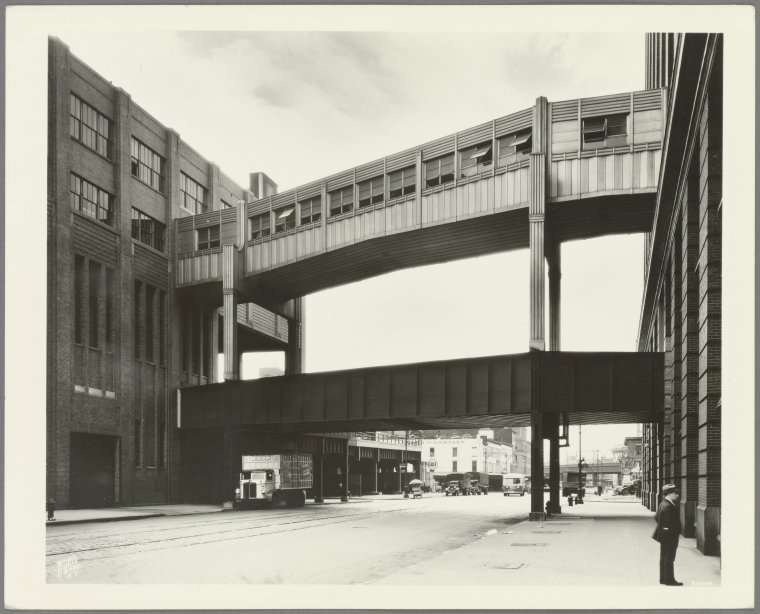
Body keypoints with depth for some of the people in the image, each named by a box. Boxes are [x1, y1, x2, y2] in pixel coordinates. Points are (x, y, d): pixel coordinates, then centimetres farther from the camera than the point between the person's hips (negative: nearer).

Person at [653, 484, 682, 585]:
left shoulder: (662, 504, 7)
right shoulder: (668, 506, -23)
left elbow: (656, 517, 14)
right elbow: (671, 522, -23)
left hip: (663, 535, 10)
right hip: (670, 535, -10)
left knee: (664, 557, 16)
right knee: (669, 558, -1)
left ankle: (663, 578, 24)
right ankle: (669, 580, 5)